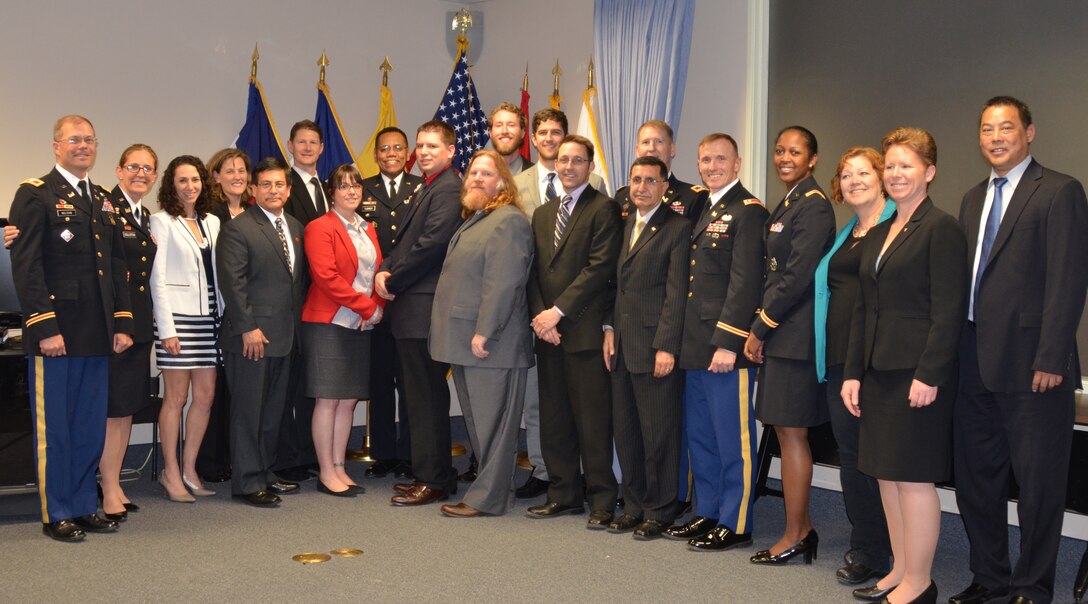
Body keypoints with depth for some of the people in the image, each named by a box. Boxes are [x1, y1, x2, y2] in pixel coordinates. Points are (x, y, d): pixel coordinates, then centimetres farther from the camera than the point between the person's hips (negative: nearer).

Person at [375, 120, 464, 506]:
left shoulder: (448, 189, -11)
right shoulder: (425, 189, 21)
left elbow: (431, 243, -19)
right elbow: (405, 240, 21)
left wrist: (393, 281, -11)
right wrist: (385, 270, 2)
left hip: (425, 306, -10)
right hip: (411, 306, 10)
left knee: (427, 397, -5)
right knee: (419, 394, 14)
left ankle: (434, 481, 2)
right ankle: (431, 473, 23)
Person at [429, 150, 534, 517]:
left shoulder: (508, 220, -12)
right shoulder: (473, 221, 19)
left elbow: (502, 282, -20)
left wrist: (484, 333, -23)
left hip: (490, 345, -10)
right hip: (466, 342, 10)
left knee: (492, 423, -2)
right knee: (477, 421, 15)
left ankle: (488, 498, 5)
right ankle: (495, 487, 25)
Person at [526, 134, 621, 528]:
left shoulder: (603, 209, -3)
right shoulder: (542, 214, 19)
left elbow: (600, 267, -12)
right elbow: (535, 272, 15)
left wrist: (558, 311, -14)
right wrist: (539, 317, -1)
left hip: (585, 331, -6)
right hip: (548, 332, 7)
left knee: (593, 421, -3)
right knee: (553, 419, 10)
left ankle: (602, 500, 7)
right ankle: (564, 493, 21)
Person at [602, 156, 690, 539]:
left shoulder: (676, 229, -7)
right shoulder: (624, 225, 16)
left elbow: (676, 293, -12)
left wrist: (666, 346, -16)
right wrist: (610, 327, 8)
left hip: (654, 348, -7)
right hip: (622, 346, 8)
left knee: (658, 435, 1)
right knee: (625, 431, 13)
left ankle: (659, 512, 14)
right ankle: (634, 507, 25)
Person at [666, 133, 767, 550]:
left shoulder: (748, 212, -10)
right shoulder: (704, 211, 18)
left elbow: (745, 282, -16)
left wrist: (727, 343, -20)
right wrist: (685, 341, 13)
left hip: (727, 346, -9)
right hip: (697, 345, 9)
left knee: (733, 438, 0)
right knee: (699, 435, 15)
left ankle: (735, 524, 10)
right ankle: (707, 514, 27)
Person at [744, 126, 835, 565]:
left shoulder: (813, 206, -12)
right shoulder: (787, 206, 18)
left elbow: (797, 277, -18)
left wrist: (760, 328, -13)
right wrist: (760, 327, 10)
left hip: (795, 335, -9)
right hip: (780, 334, 9)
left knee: (791, 432, -3)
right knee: (786, 432, 12)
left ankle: (794, 537, 7)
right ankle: (802, 528, 21)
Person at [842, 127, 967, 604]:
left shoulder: (941, 229, -8)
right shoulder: (876, 234, 16)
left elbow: (948, 310, -14)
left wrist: (928, 375, -19)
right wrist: (852, 373, 11)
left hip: (918, 372, -8)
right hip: (878, 372, 8)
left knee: (912, 476, -2)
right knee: (886, 474, 12)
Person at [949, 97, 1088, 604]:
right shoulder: (973, 198, 16)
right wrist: (956, 352, 8)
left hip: (1030, 366, -7)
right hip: (975, 366, 7)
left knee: (1038, 483, 5)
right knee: (975, 478, 14)